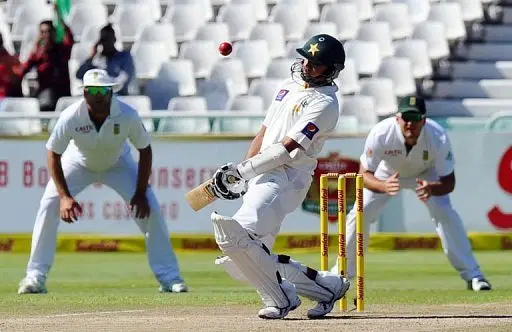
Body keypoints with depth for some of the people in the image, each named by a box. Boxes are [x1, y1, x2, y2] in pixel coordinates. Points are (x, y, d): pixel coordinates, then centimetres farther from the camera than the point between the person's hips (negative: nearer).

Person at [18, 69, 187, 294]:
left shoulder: (127, 115, -32)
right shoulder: (71, 117, -33)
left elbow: (145, 151, -16)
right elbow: (53, 155, -21)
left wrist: (140, 193, -20)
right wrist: (65, 196, -29)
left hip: (118, 164, 0)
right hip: (78, 163, 0)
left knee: (149, 209, -13)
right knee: (49, 207, -18)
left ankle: (169, 278, -2)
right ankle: (35, 277, -9)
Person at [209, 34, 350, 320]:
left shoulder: (324, 103, -9)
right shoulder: (291, 85, 19)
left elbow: (287, 148, -17)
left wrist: (241, 170, -17)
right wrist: (240, 173, 14)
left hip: (286, 178, -9)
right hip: (261, 178, 9)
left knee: (235, 235, -27)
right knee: (252, 257, 5)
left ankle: (280, 298, -14)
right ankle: (327, 285, 15)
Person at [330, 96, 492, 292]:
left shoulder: (438, 137, -37)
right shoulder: (380, 134, -38)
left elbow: (449, 182, -31)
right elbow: (364, 175, -34)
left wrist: (431, 188, -55)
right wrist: (384, 186, -56)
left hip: (425, 174, -1)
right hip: (387, 174, 1)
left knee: (444, 213, -19)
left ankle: (472, 275, -12)